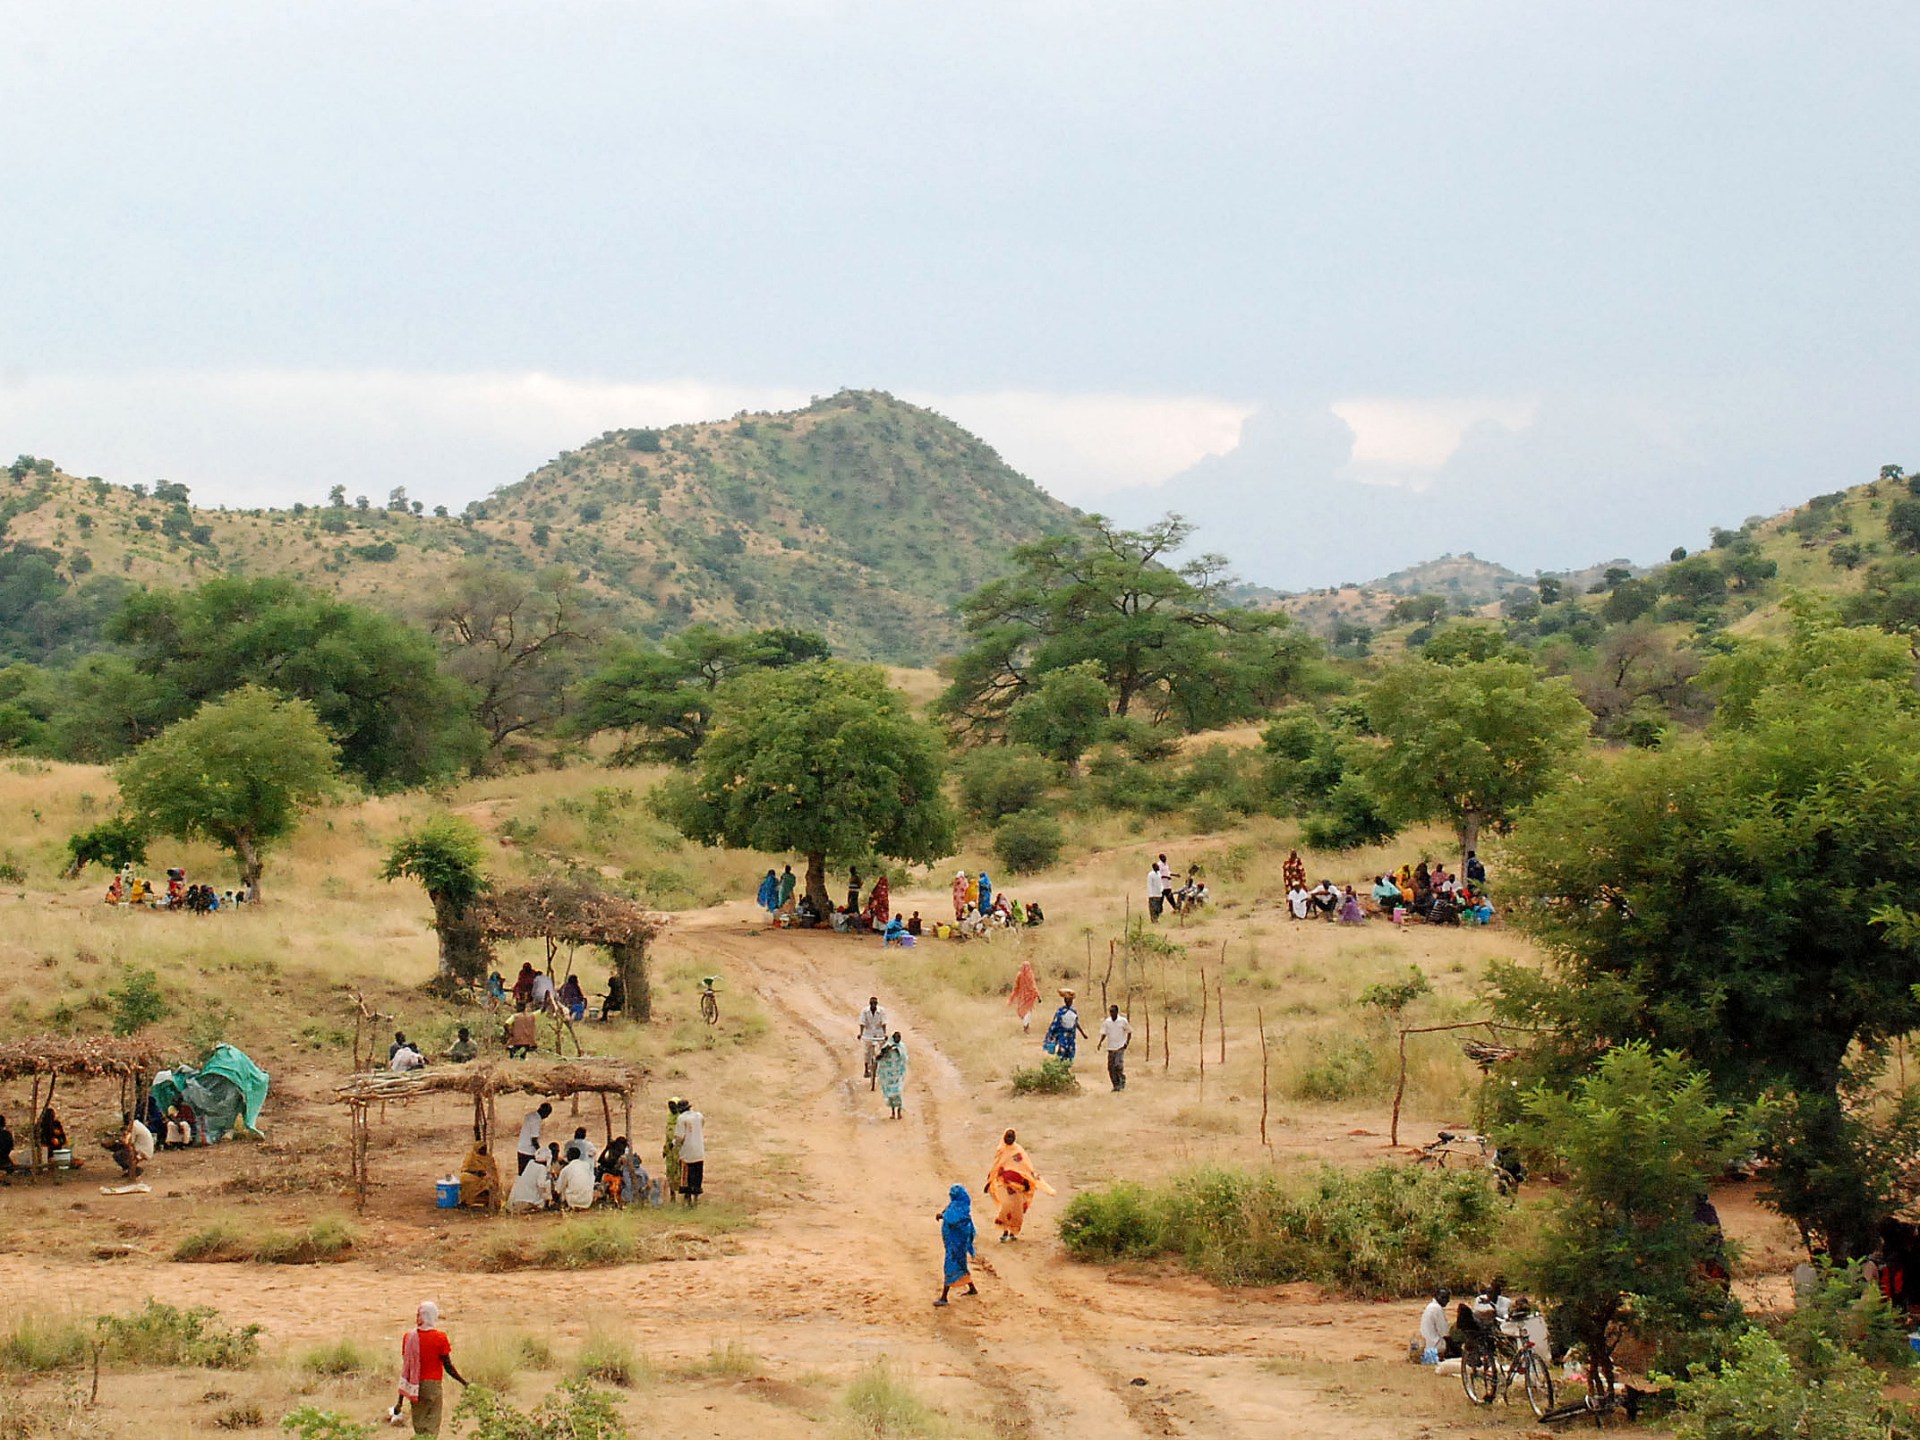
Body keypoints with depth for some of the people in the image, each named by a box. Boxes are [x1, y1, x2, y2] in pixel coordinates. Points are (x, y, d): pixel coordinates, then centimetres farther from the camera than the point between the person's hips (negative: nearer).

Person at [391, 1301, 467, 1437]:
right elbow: (448, 1366, -7)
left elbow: (405, 1369, 2)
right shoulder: (440, 1338, -9)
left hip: (415, 1387, 4)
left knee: (418, 1427, 14)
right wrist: (464, 1382, 8)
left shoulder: (410, 1337, 0)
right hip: (432, 1384, -4)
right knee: (431, 1429, -2)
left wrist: (400, 1400, 6)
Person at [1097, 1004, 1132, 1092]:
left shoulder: (1123, 1021, -3)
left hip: (1120, 1047, -4)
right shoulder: (1106, 1022, 4)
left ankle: (1122, 1080, 5)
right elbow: (1103, 1033, 6)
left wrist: (1127, 1042, -6)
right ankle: (1116, 1085, 12)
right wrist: (1100, 1042, -11)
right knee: (1111, 1067, 1)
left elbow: (1129, 1032, 5)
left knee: (1118, 1065, -18)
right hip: (1110, 1048, 4)